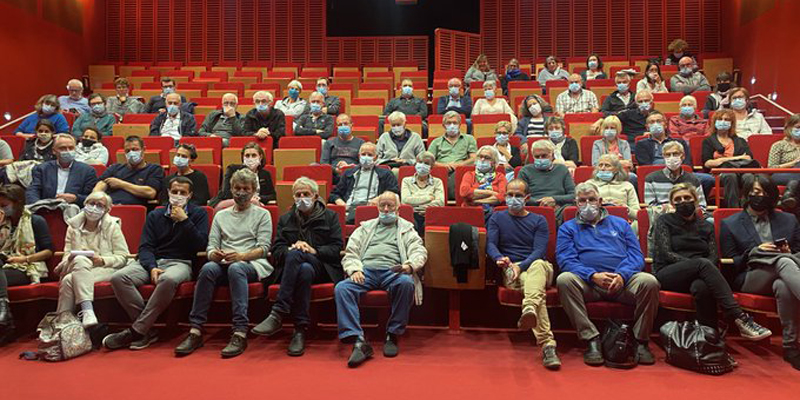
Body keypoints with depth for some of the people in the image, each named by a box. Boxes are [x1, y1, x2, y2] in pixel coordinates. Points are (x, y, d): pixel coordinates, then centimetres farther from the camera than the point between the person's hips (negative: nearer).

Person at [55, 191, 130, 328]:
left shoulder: (112, 226, 4)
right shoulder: (73, 226, 15)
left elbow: (123, 257, -1)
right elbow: (67, 254, 11)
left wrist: (102, 260, -17)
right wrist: (70, 258, -13)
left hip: (106, 269, -2)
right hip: (77, 267, 2)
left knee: (69, 280, -30)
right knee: (80, 260, -34)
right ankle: (87, 310, -42)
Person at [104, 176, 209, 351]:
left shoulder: (199, 213, 11)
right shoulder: (155, 215, 18)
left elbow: (201, 245, -1)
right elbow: (145, 246, 8)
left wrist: (184, 220, -7)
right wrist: (152, 267, -12)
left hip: (180, 263, -4)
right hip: (152, 261, 4)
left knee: (168, 280, -39)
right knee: (118, 277, -24)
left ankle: (136, 331, -25)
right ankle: (148, 330, -21)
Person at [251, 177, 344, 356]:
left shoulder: (330, 216, 16)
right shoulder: (285, 219, 23)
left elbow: (337, 248, 4)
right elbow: (276, 251, 11)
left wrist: (314, 250, -11)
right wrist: (291, 249, -11)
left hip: (322, 268, -2)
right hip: (293, 266, 2)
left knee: (295, 255, -35)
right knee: (305, 270, -37)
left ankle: (278, 314, -39)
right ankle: (302, 328, -38)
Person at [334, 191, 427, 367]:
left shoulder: (406, 229, 24)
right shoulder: (366, 227, 29)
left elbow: (420, 251, 9)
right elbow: (350, 252, 18)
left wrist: (410, 265, -14)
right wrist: (354, 269, -4)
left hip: (392, 271, -1)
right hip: (366, 270, 2)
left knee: (406, 283, -37)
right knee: (342, 288, -30)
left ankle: (392, 336, -21)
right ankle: (359, 341, -34)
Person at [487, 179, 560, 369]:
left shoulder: (539, 221, 15)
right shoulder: (497, 218, 17)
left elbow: (540, 251, -1)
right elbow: (490, 244, 1)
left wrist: (521, 266, -21)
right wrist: (500, 258, -24)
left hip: (538, 266, 0)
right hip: (511, 270, 0)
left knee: (538, 265, -40)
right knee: (539, 292, -35)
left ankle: (529, 309, -68)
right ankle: (547, 345, -49)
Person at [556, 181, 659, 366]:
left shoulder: (620, 223, 24)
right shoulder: (568, 228, 18)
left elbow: (636, 256, 11)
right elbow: (565, 260, 2)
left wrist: (622, 275, -12)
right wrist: (593, 276, -16)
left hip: (622, 281, 1)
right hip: (588, 282, -1)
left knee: (649, 281, -30)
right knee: (564, 280, -33)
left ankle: (641, 341, -12)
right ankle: (592, 340, -27)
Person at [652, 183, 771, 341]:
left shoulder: (706, 226, 22)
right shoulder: (664, 221, 11)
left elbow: (714, 256, 8)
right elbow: (665, 253, -2)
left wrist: (702, 268, -15)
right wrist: (697, 265, -14)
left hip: (698, 274, 3)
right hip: (667, 274, -2)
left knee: (701, 287, -38)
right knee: (703, 263, -35)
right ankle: (740, 318, -39)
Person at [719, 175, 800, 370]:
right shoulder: (729, 224, 13)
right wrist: (754, 252, -10)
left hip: (780, 278, 3)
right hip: (748, 280, -2)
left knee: (783, 285, -38)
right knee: (783, 261, -36)